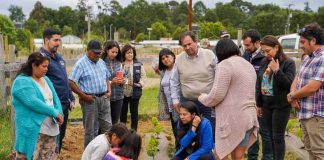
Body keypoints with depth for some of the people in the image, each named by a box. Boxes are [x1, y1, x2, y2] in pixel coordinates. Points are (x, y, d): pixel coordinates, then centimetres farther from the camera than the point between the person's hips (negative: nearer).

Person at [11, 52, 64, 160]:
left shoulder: (46, 79, 14)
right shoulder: (22, 82, -12)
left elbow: (55, 98, 10)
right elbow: (33, 103, -23)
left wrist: (59, 114, -10)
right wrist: (55, 113, -18)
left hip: (50, 128, 8)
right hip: (33, 130, -8)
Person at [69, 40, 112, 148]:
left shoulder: (101, 62, 13)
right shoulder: (81, 64, -10)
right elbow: (71, 82, -15)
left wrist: (109, 90, 9)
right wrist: (84, 96, -15)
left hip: (104, 98, 7)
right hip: (90, 99, -6)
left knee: (107, 127, 11)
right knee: (90, 130, 3)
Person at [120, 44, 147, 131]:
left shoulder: (138, 64, 0)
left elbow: (143, 76, 2)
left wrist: (140, 84, -12)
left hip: (135, 93, 0)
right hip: (122, 92, 0)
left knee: (134, 112, 9)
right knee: (123, 112, 11)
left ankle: (134, 131, 20)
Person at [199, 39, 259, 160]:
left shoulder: (225, 64, -12)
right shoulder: (248, 65, 16)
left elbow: (217, 95, -17)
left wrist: (203, 98, 2)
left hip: (232, 119, -8)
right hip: (248, 117, 8)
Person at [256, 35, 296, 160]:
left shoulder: (288, 63, -11)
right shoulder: (264, 62, 6)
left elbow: (289, 84, -18)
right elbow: (259, 83, 12)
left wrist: (277, 70, -26)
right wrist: (258, 104, 13)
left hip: (280, 105, -6)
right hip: (266, 104, 6)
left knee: (278, 137, 0)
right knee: (271, 136, 13)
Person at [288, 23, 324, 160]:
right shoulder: (308, 59, 14)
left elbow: (312, 87, -24)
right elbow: (297, 79, 18)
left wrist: (291, 95, -7)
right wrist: (294, 95, -4)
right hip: (305, 113, 10)